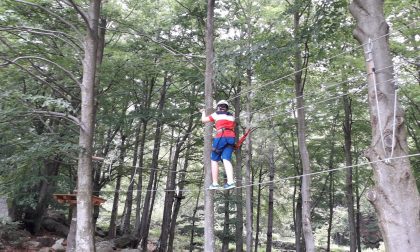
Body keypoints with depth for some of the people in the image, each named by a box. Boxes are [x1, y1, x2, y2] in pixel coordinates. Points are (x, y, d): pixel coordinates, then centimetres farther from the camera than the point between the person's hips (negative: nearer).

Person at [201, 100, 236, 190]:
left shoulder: (216, 114, 10)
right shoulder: (232, 116, 24)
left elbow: (204, 120, 14)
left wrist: (203, 112, 33)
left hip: (221, 137, -4)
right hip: (231, 138, 4)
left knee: (214, 160, 4)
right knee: (226, 159, -3)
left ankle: (215, 184, -1)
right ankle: (230, 181, -22)